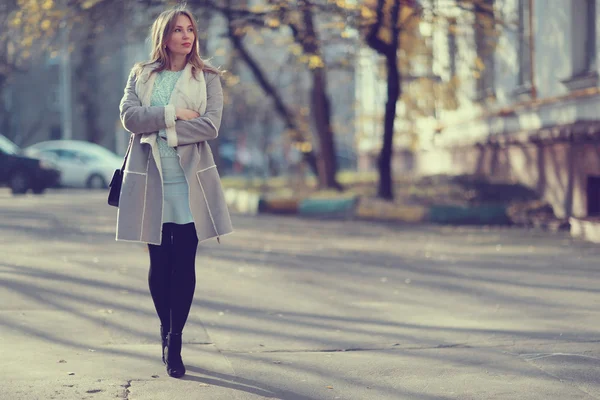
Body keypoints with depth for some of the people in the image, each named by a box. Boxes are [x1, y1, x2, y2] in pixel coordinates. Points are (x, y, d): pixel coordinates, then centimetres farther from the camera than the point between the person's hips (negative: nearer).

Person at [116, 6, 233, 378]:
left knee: (184, 264, -3)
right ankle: (166, 331, 26)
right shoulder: (141, 75, 10)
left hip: (189, 182, -1)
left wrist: (161, 129, -12)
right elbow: (129, 116, -6)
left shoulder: (207, 78, 6)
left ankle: (175, 343, 2)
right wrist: (173, 114, -14)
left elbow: (210, 125, -9)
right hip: (150, 181, 1)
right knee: (159, 263, 8)